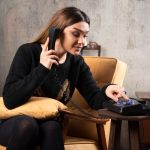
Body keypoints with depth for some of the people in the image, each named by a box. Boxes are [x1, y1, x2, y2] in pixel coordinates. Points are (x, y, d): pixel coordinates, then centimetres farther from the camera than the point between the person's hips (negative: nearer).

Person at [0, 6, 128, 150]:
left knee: (51, 127, -32)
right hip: (15, 124, -1)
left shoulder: (77, 63, 0)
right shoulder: (28, 52, -13)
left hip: (49, 125, 2)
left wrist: (106, 91, -32)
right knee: (27, 124, -35)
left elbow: (94, 99, -8)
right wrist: (42, 69, -30)